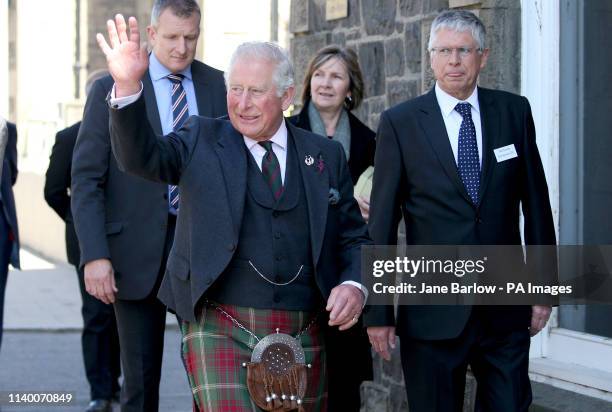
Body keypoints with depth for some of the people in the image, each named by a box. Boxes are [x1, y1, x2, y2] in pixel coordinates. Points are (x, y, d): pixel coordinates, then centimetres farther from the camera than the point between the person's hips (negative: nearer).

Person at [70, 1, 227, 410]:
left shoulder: (218, 86, 6)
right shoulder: (110, 89, -2)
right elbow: (86, 180, -4)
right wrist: (94, 255, -14)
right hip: (138, 250, -2)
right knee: (141, 378, 6)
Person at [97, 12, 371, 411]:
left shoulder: (326, 155, 10)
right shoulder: (202, 141, 4)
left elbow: (354, 238, 14)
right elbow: (140, 156, -13)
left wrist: (354, 285, -7)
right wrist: (128, 86, -29)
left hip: (303, 342, 3)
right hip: (221, 332, -3)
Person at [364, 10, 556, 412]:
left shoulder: (514, 111, 5)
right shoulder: (400, 122, -2)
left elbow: (536, 202, 10)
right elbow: (382, 221, -2)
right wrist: (378, 311, -4)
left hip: (506, 309, 2)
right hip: (432, 312, -2)